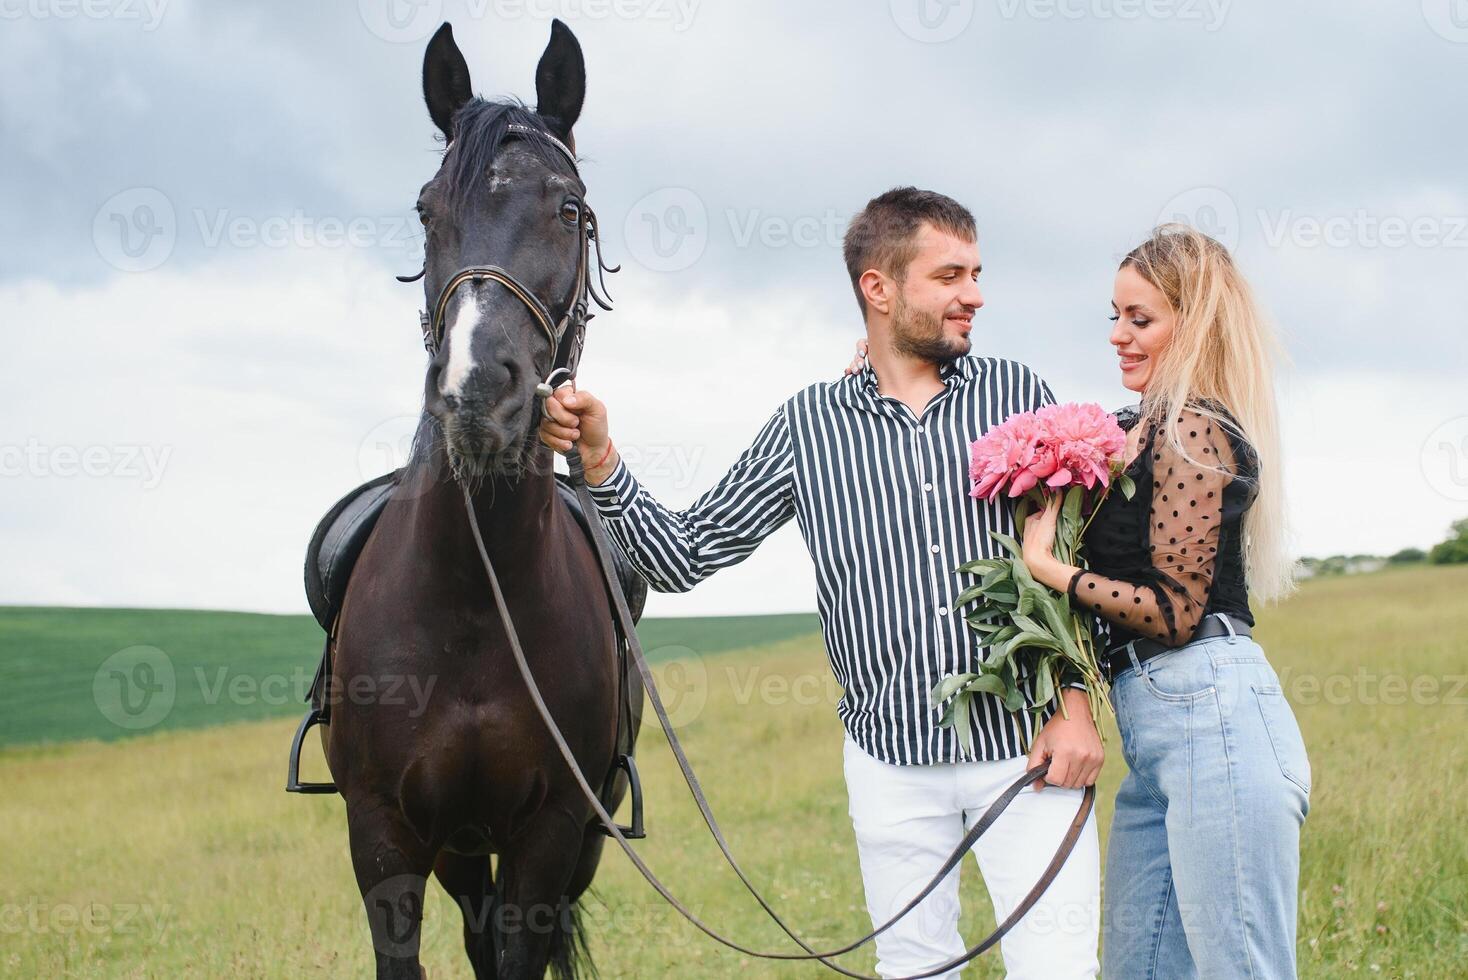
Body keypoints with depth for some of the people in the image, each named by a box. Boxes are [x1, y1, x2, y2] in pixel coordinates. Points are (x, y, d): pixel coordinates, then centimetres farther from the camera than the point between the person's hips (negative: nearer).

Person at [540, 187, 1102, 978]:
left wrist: (1075, 704, -5)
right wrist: (598, 461, -10)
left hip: (1026, 745, -1)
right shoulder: (807, 426, 3)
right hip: (891, 757, 1)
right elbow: (683, 557, 4)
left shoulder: (1017, 394, 2)